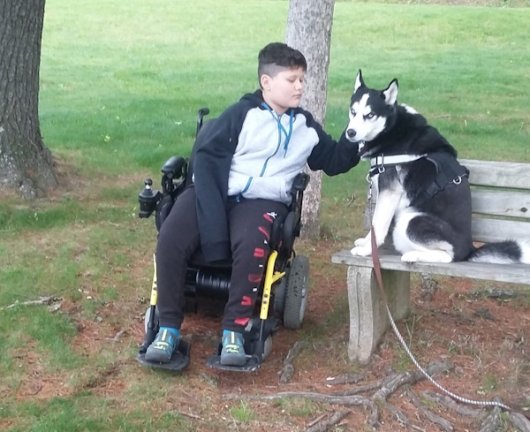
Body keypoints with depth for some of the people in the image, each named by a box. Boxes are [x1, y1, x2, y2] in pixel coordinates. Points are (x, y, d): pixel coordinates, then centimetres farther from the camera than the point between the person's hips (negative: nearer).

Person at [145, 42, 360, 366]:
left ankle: (234, 331, -24)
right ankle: (169, 327, -14)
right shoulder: (242, 115, 3)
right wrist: (211, 207, -14)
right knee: (171, 239, -26)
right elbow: (206, 154, -3)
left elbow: (334, 160, 25)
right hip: (216, 194, -1)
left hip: (263, 201, 1)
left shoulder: (306, 127, 17)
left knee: (251, 246, -36)